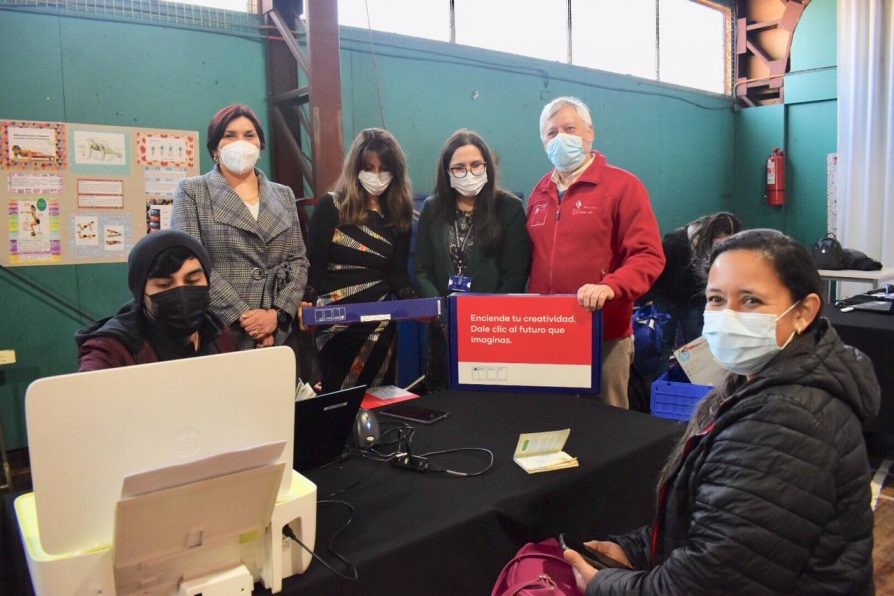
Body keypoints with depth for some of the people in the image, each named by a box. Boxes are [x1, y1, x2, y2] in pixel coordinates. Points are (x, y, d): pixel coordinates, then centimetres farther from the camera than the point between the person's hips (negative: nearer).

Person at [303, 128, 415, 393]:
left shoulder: (399, 215, 6)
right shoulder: (331, 206, -2)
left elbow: (398, 274, 4)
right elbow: (314, 264, -5)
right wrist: (307, 304, -22)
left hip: (381, 325, 3)